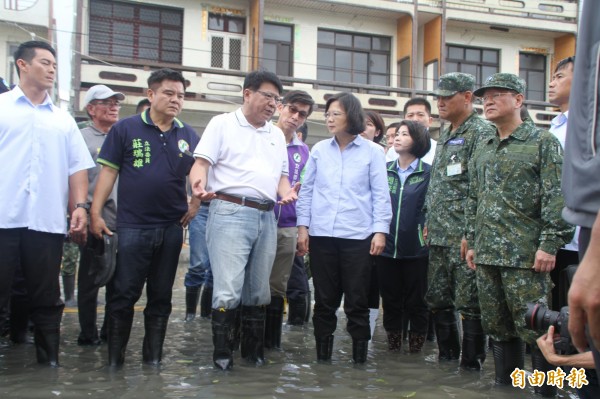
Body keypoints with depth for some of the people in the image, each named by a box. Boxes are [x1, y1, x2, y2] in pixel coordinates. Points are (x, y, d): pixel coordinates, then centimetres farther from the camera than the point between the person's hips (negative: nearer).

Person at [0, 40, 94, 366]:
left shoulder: (63, 119, 17)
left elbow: (77, 167, 14)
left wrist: (79, 206, 1)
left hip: (48, 221, 3)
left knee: (46, 298, 8)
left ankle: (49, 359, 16)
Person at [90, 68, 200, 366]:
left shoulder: (188, 135, 8)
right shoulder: (126, 128, -1)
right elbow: (108, 171, -1)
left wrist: (196, 203, 4)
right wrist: (96, 212, -6)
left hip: (172, 227, 3)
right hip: (132, 226, -3)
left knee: (161, 296, 11)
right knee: (123, 294, 0)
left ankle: (153, 357, 22)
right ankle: (114, 358, 13)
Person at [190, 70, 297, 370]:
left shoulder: (277, 134, 21)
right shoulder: (222, 124, 4)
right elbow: (201, 163, -3)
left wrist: (286, 193, 1)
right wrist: (200, 185, -25)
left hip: (266, 218, 6)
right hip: (230, 213, -6)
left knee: (258, 292, 12)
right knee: (228, 291, -11)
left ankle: (253, 352, 23)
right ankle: (222, 357, 1)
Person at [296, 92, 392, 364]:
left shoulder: (371, 151, 2)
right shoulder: (319, 150, 9)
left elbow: (381, 194, 1)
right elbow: (307, 190, 11)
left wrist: (380, 230, -6)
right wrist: (303, 226, 4)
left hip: (358, 236, -2)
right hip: (322, 234, 2)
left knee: (357, 301, 3)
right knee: (324, 300, 8)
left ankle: (359, 356, 15)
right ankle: (322, 355, 19)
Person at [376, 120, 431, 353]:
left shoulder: (428, 173, -1)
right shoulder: (384, 170, 8)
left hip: (416, 248, -3)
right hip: (387, 247, 3)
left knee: (415, 301, 7)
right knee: (390, 299, 11)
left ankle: (416, 342, 22)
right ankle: (393, 341, 25)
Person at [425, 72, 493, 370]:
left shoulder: (481, 132, -8)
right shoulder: (445, 136, 19)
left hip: (465, 235, -9)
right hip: (438, 235, 9)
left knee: (468, 302, -2)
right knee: (437, 299, 14)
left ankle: (471, 363, 9)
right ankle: (447, 356, 27)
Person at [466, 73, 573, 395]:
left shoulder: (542, 142, -3)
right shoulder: (482, 149, 16)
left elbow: (557, 197, -10)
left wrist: (549, 244, -17)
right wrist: (472, 242, 15)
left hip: (526, 255, -6)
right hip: (487, 254, 6)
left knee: (533, 327, -3)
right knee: (497, 326, 13)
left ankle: (546, 390, 10)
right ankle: (505, 384, 25)